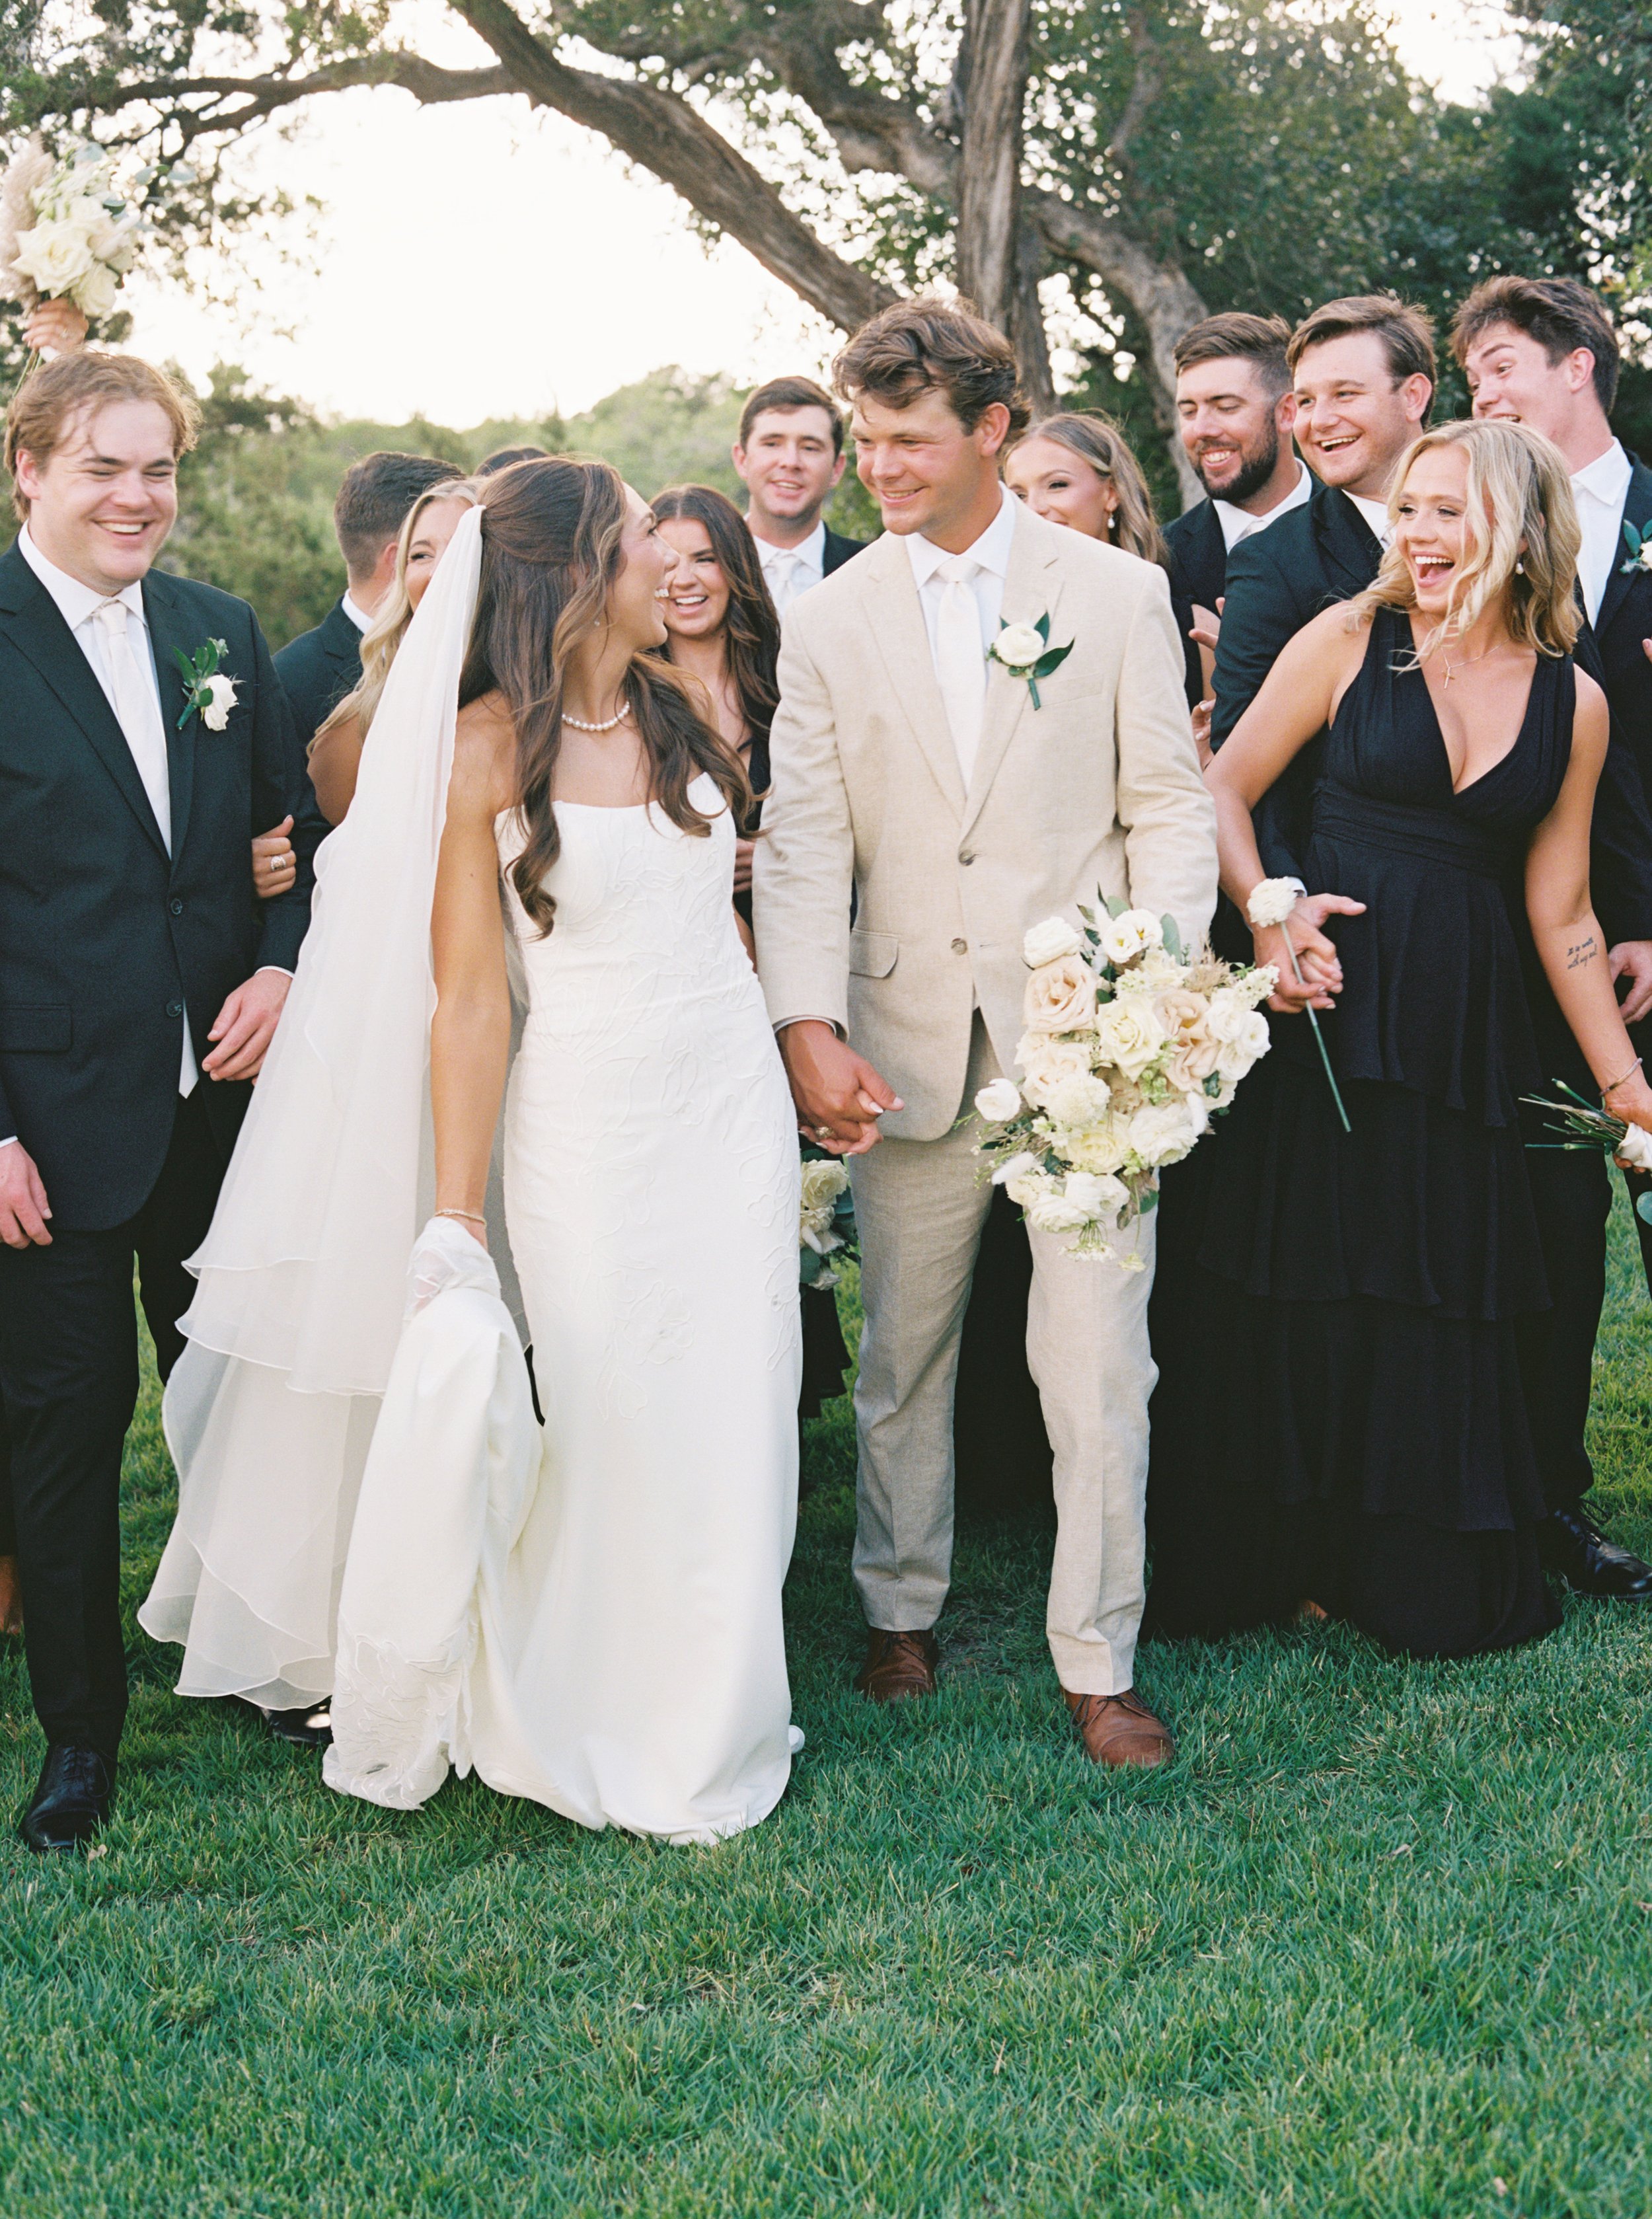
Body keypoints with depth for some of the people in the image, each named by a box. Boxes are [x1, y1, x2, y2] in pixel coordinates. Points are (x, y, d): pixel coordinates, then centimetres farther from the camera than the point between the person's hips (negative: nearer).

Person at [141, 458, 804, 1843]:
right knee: (601, 1448, 3)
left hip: (735, 1108, 5)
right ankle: (595, 1735, 23)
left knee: (727, 1442, 10)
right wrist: (454, 1226, -13)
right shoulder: (487, 749, -11)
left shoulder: (685, 705, 5)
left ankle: (711, 1725, 27)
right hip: (589, 1131, -5)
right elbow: (470, 999, -11)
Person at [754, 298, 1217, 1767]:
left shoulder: (1118, 592, 3)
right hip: (909, 1044, 2)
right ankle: (901, 1610, 30)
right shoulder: (830, 620, 7)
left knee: (1098, 1360, -3)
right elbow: (801, 841, 2)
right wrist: (809, 1026, -10)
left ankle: (1100, 1663, 9)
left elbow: (1171, 807, 2)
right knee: (902, 1352, 12)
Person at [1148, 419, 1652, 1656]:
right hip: (1331, 998, -2)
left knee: (1445, 1306, 8)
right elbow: (1224, 788, 3)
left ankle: (1427, 1577, 25)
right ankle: (1289, 1561, 22)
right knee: (1302, 1290, 4)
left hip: (1465, 1032, 2)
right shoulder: (1350, 641, -1)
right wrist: (1268, 914, -12)